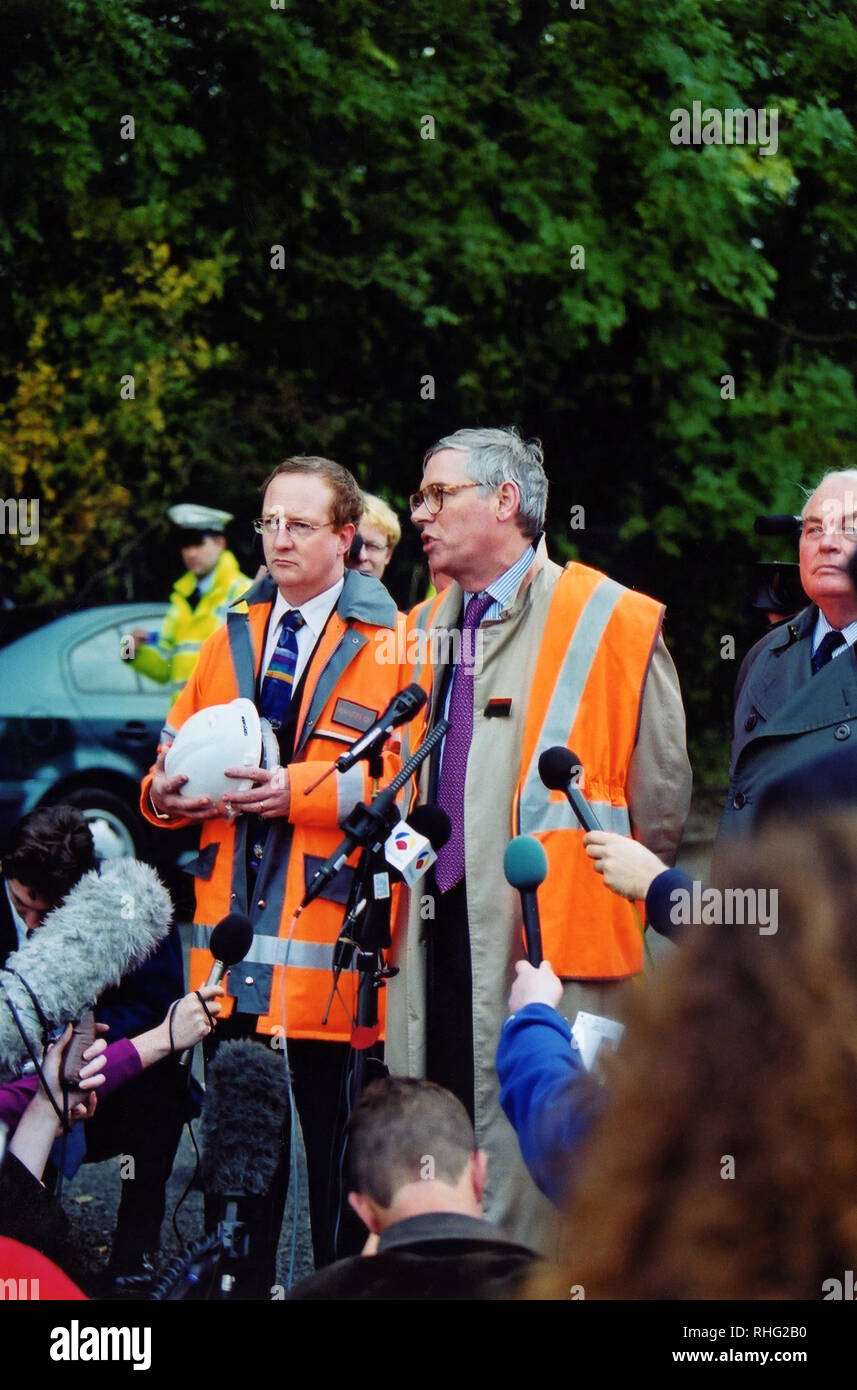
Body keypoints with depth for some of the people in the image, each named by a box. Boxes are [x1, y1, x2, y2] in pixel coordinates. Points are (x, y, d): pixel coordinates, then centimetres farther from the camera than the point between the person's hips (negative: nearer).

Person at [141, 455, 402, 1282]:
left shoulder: (388, 648, -2)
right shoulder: (232, 640, 17)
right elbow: (175, 752, 18)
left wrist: (299, 789, -23)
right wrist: (166, 791, -5)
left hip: (328, 946, -5)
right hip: (232, 935, 5)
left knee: (335, 1144, 1)